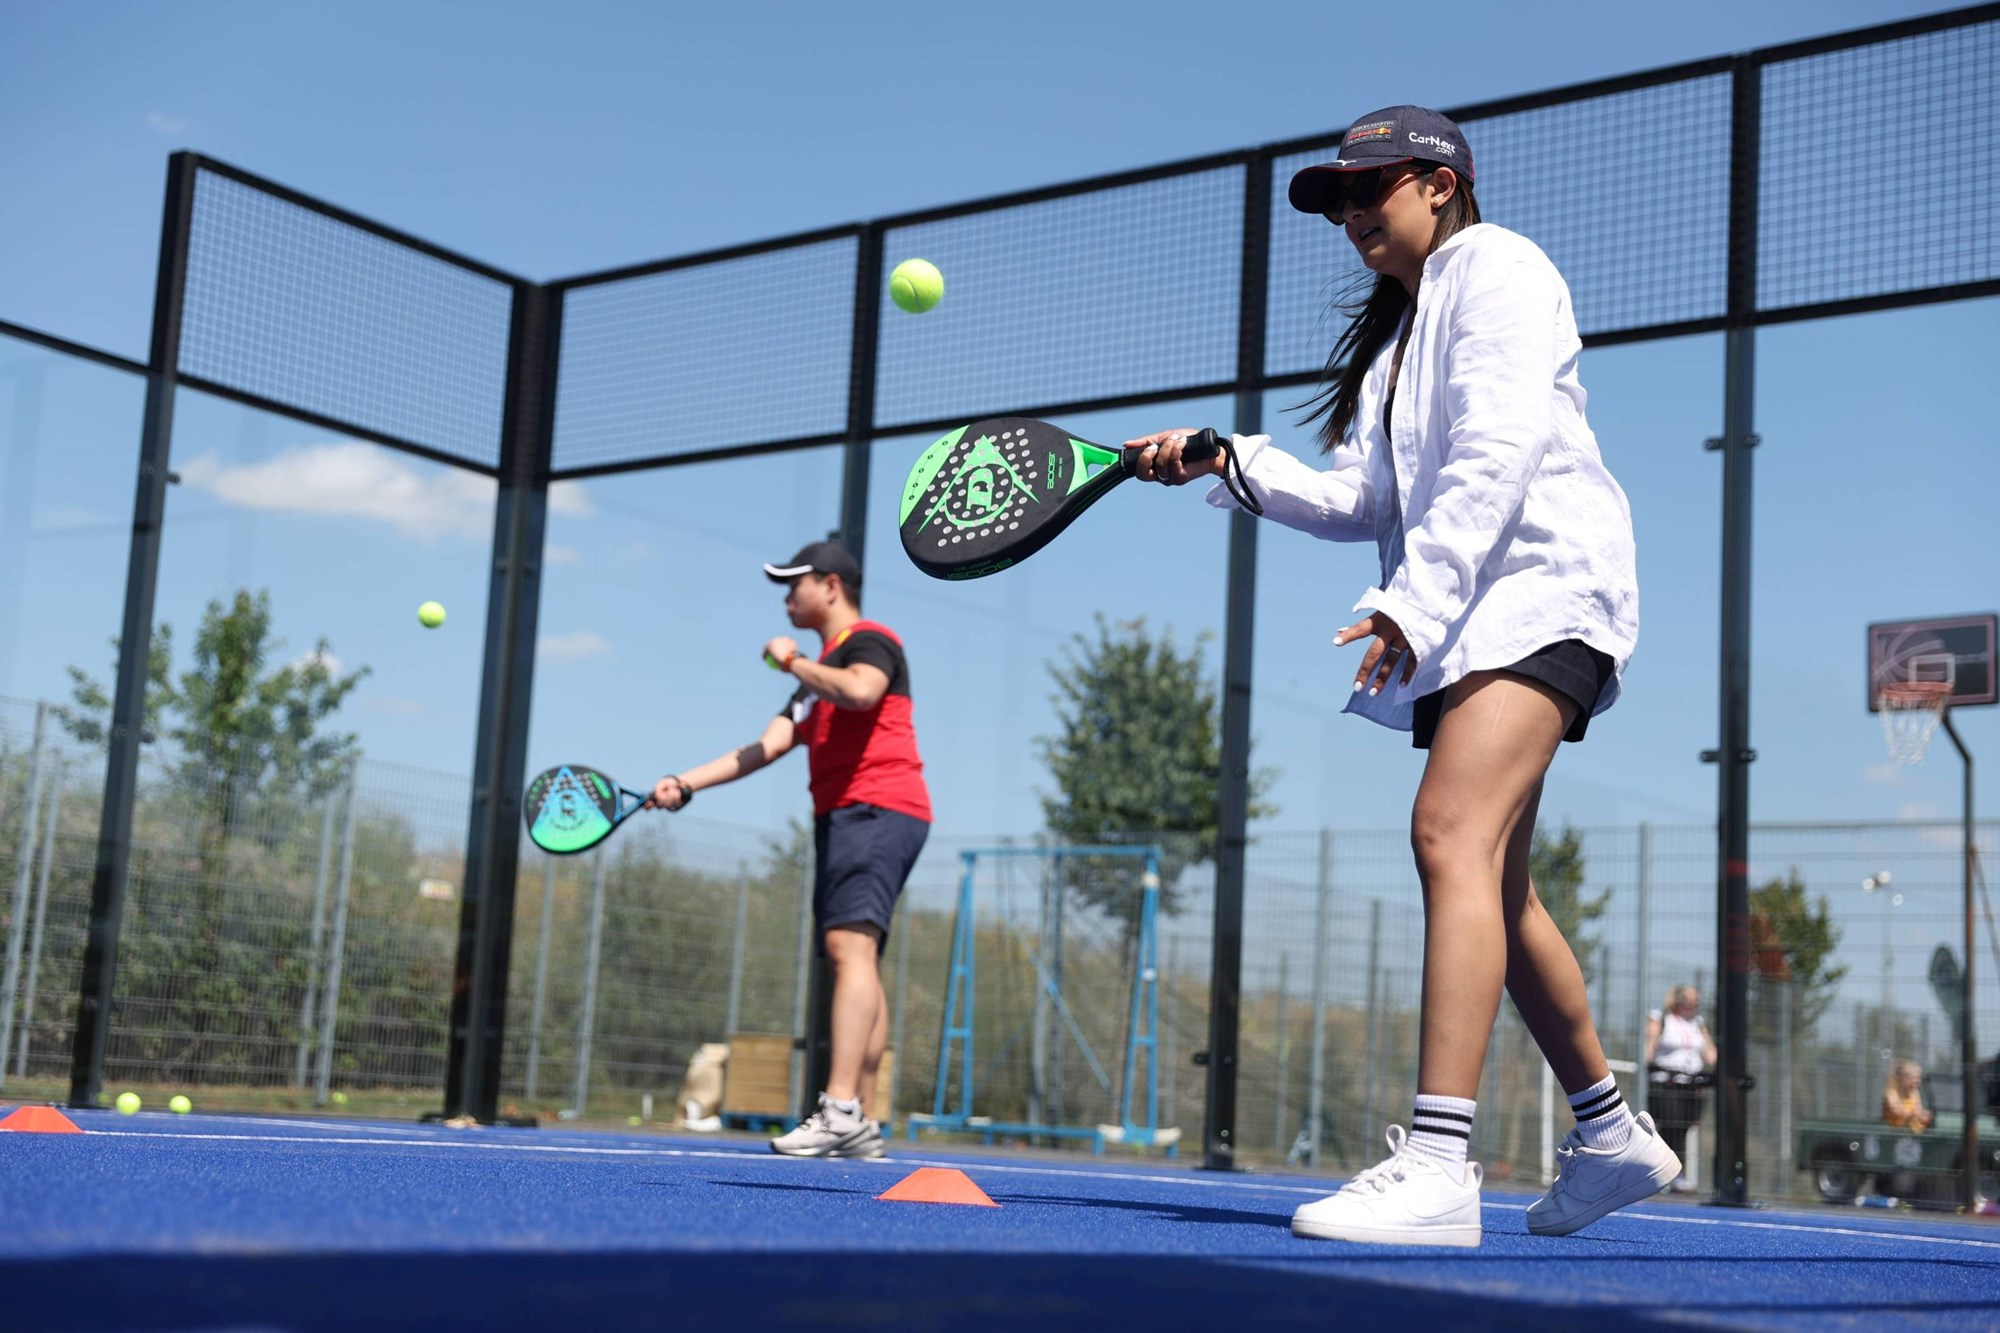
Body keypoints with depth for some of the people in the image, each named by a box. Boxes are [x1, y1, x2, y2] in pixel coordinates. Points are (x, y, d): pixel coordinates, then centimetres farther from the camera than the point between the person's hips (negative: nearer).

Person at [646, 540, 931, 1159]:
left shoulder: (870, 641, 0)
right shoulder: (818, 673, 27)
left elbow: (861, 691, -24)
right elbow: (767, 746, 21)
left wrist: (793, 661, -9)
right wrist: (685, 783, 13)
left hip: (878, 810, -9)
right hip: (839, 819, 9)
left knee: (851, 946, -21)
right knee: (853, 962, 4)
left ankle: (840, 1108, -32)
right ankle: (862, 1123, 3)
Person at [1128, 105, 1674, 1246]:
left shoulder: (1496, 266, 0)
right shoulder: (1398, 329, 26)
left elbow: (1499, 452, -16)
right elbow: (1363, 502, 19)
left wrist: (1417, 598, -26)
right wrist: (1226, 463, 8)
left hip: (1539, 588, -9)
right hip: (1463, 621, 10)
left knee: (1453, 836, -25)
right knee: (1493, 886, 10)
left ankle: (1437, 1166, -33)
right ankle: (1611, 1133, 25)